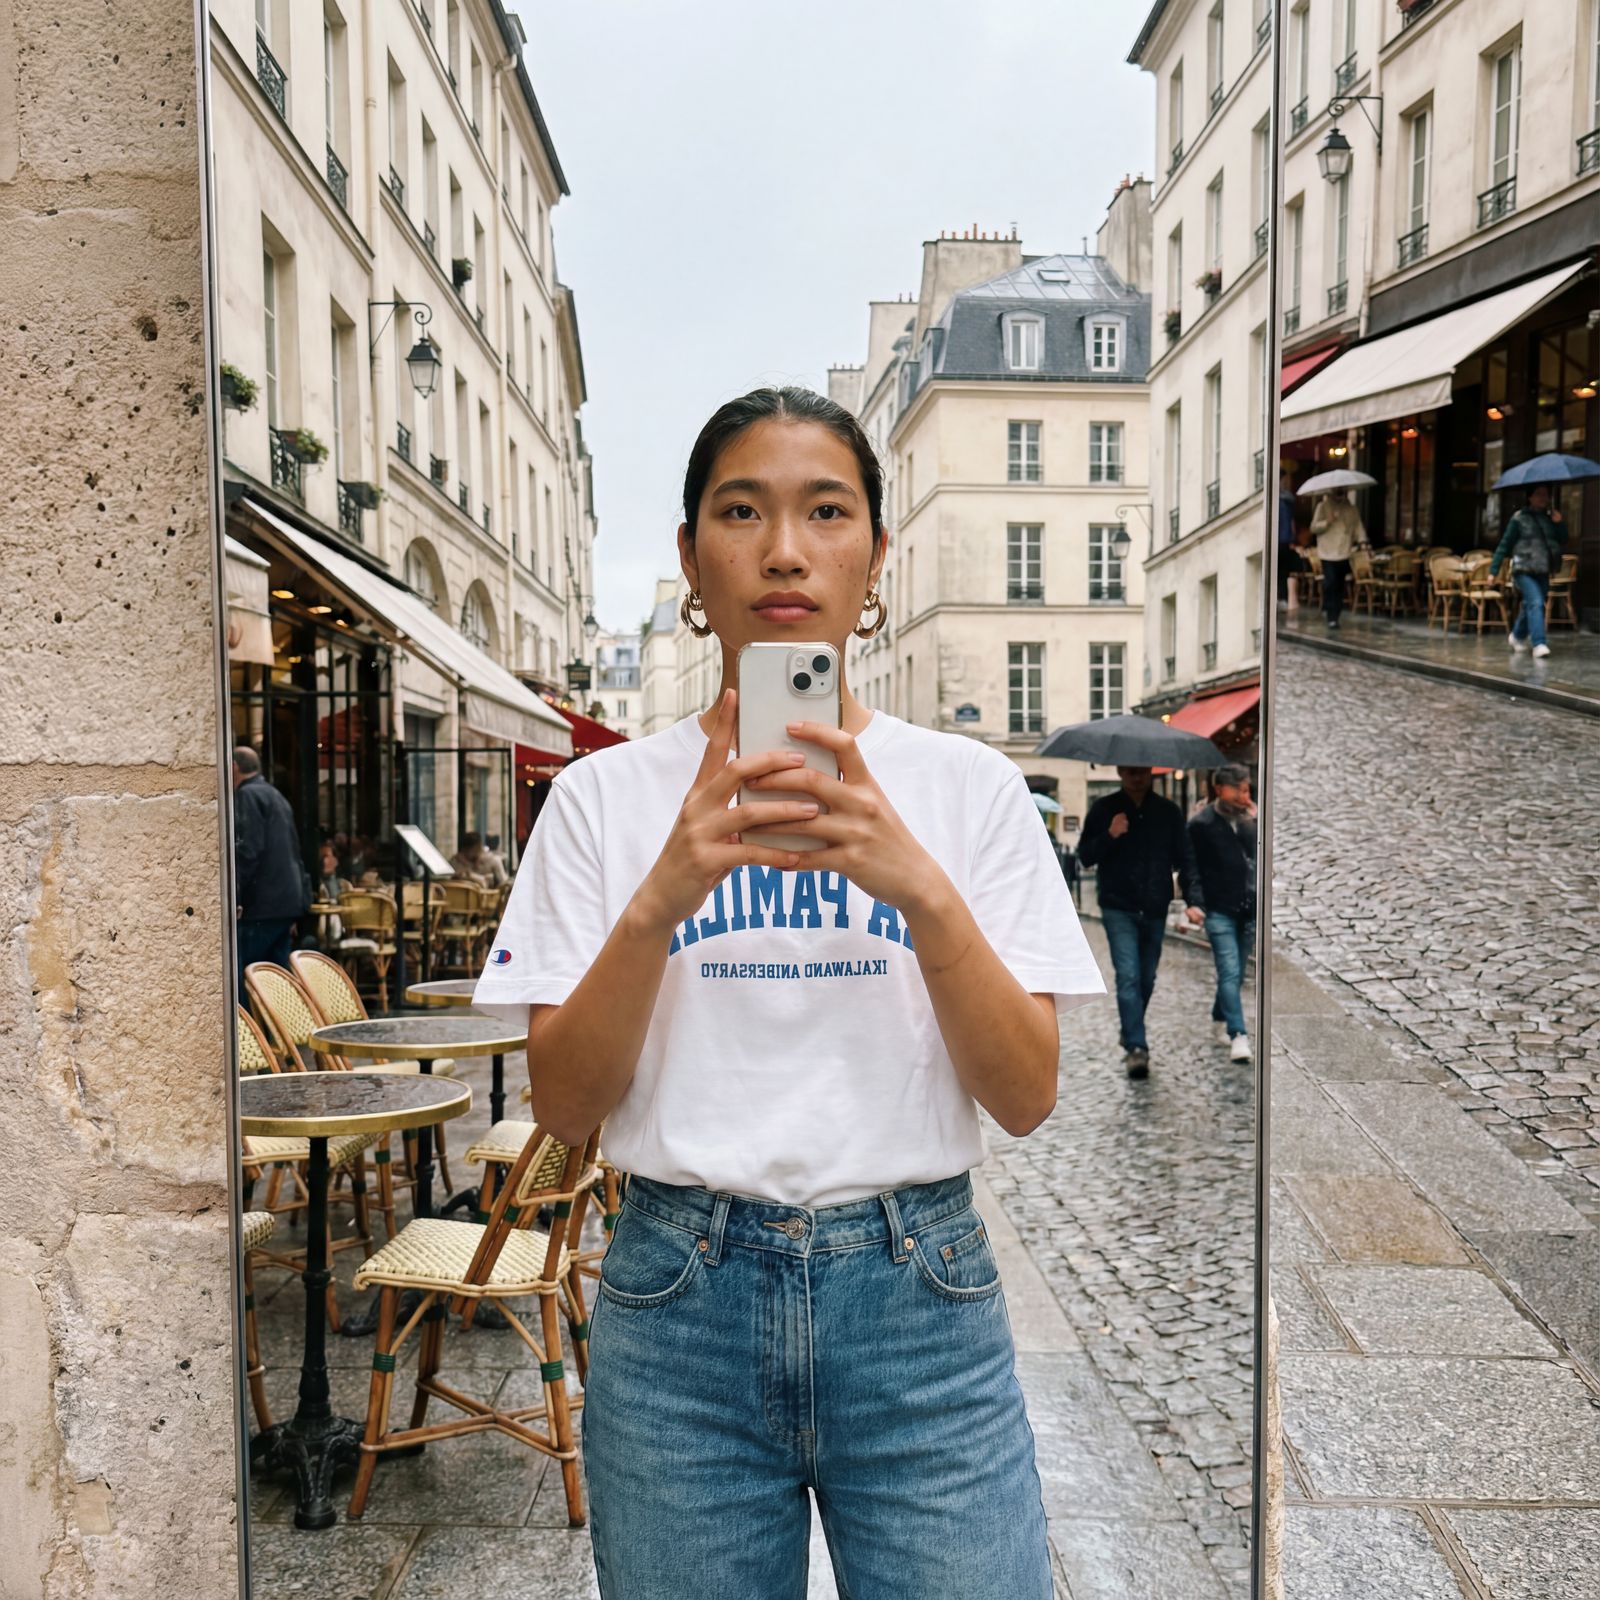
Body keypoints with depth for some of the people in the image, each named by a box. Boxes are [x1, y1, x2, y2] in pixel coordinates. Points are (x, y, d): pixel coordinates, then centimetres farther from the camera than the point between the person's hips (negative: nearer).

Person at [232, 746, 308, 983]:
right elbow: (294, 851, 22)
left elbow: (248, 850, -18)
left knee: (243, 973, -7)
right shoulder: (276, 796, 21)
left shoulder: (248, 795, -6)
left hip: (263, 903, -9)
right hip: (286, 901, 9)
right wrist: (302, 893, 23)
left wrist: (233, 896, -18)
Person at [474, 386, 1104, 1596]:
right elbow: (564, 1106, -4)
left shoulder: (970, 785, -1)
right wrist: (660, 896, -20)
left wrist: (920, 885, -21)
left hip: (919, 1296, 0)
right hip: (680, 1305, 1)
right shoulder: (607, 795, 0)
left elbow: (1027, 1099, -6)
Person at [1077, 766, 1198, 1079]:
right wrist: (1109, 836, -17)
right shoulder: (1104, 809, 2)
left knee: (1146, 980, 12)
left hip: (1155, 910, 3)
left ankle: (1132, 1040, 30)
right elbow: (1085, 856, 1)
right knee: (1128, 977, -14)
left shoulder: (1168, 811, 7)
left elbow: (1183, 859, 8)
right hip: (1119, 909, -3)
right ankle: (1136, 1048, -16)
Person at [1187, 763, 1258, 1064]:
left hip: (1249, 910, 4)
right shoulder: (1201, 823, -3)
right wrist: (1194, 902, -15)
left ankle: (1220, 1019, 33)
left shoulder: (1252, 819, 10)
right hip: (1219, 910, -4)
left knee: (1236, 973, 12)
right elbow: (1192, 867, -5)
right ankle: (1238, 1036, -14)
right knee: (1229, 972, -11)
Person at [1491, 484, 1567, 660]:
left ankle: (1518, 636, 38)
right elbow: (1504, 545, -4)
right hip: (1524, 570, -6)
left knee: (1530, 606, 16)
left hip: (1543, 571, 6)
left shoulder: (1550, 517, 11)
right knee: (1535, 603, -19)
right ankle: (1539, 644, -22)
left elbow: (1563, 540, 11)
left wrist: (1559, 524, -6)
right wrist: (1494, 570, -6)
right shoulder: (1520, 518, -4)